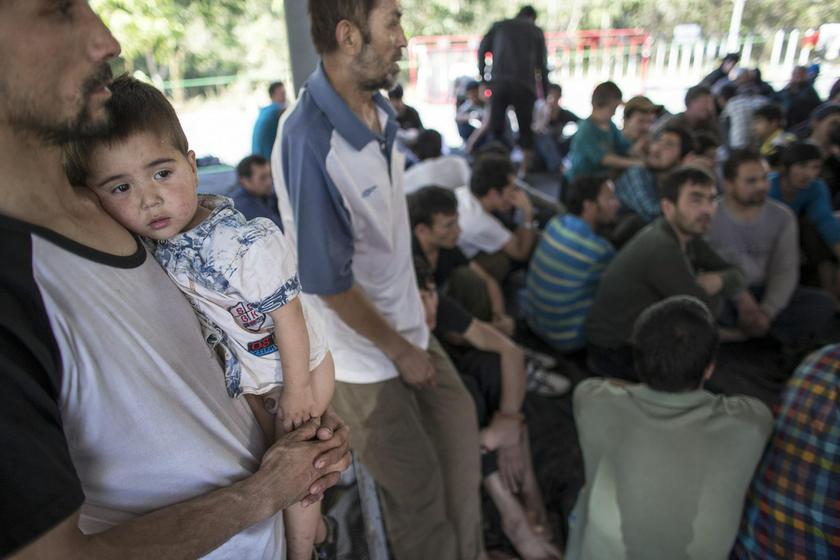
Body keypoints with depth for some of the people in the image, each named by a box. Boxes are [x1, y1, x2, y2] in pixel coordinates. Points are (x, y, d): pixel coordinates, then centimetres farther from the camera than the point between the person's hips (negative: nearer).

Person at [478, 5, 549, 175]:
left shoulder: (499, 25, 19)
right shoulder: (536, 31, 16)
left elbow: (482, 48, 7)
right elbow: (541, 64, 14)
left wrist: (482, 74, 11)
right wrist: (546, 92, 18)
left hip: (499, 82, 1)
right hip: (524, 84, -1)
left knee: (496, 128, 6)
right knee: (526, 129, 10)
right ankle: (524, 171, 5)